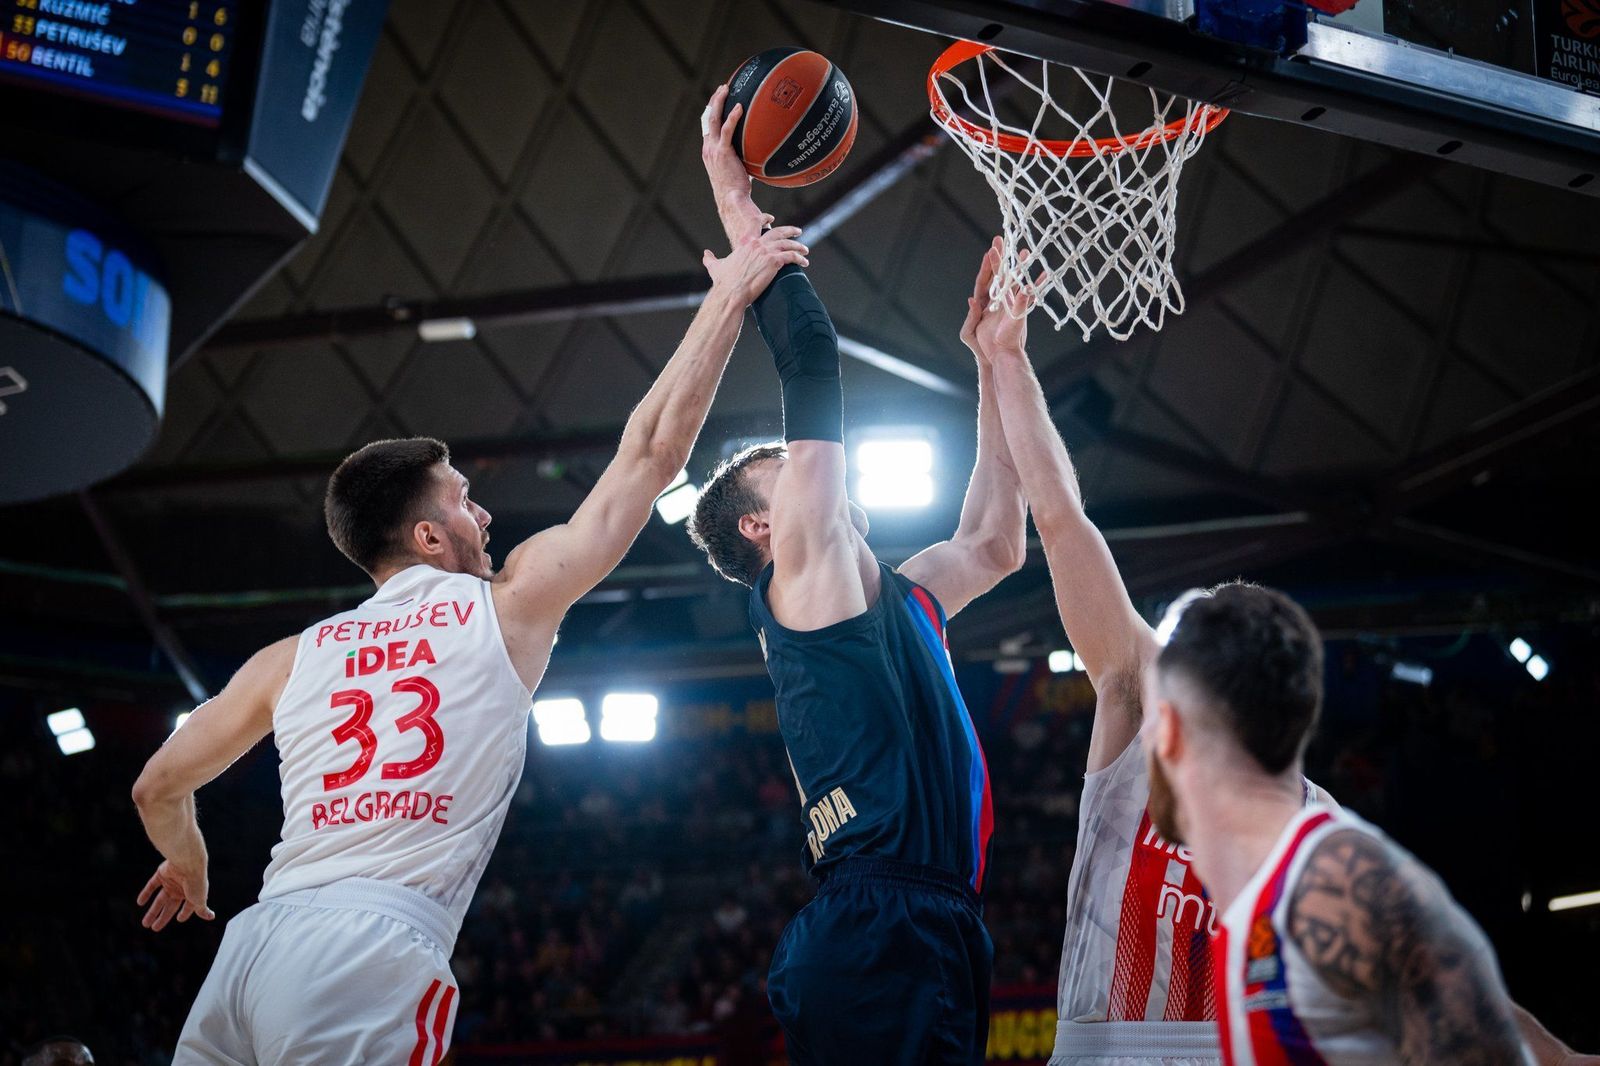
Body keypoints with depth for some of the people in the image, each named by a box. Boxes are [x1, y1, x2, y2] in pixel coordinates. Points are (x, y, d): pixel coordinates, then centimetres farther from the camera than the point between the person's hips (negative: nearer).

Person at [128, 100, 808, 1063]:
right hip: (375, 947, -5)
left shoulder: (296, 657, 19)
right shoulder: (512, 604, 8)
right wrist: (729, 297, 20)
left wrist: (188, 867, 46)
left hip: (256, 941, 5)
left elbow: (159, 786, 24)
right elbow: (654, 451, 11)